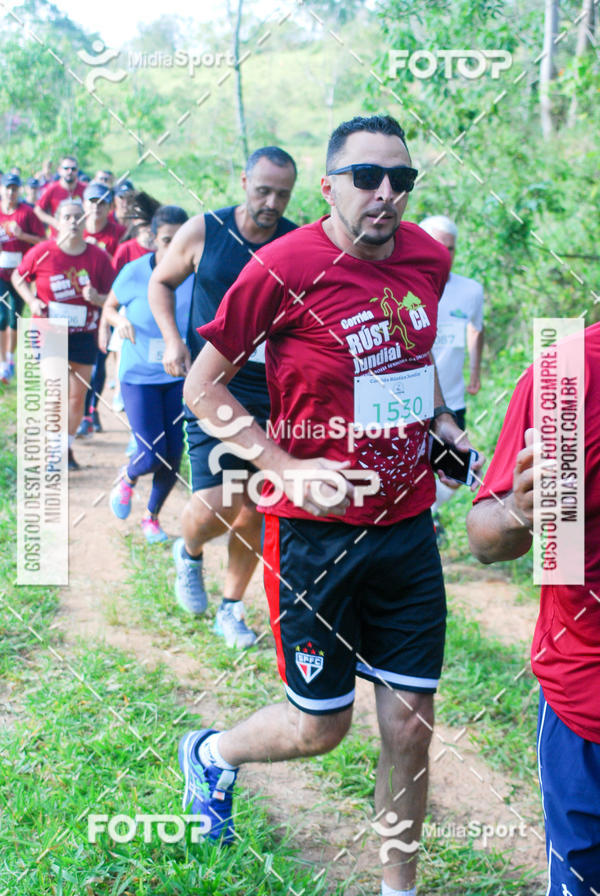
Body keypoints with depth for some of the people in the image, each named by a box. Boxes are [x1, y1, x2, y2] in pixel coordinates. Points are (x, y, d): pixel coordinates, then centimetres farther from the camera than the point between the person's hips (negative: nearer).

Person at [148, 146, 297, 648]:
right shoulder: (203, 231, -4)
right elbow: (161, 282, 11)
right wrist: (173, 340, -3)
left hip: (272, 393, 2)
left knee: (255, 513, 7)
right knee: (217, 505, -13)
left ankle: (231, 609, 27)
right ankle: (190, 552, 23)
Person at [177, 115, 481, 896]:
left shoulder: (428, 258, 2)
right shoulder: (282, 269, -16)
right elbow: (202, 387, -8)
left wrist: (441, 420, 5)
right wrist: (289, 468, -18)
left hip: (408, 523, 5)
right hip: (317, 531, -5)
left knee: (410, 722, 8)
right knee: (320, 727, 7)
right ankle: (210, 755, 40)